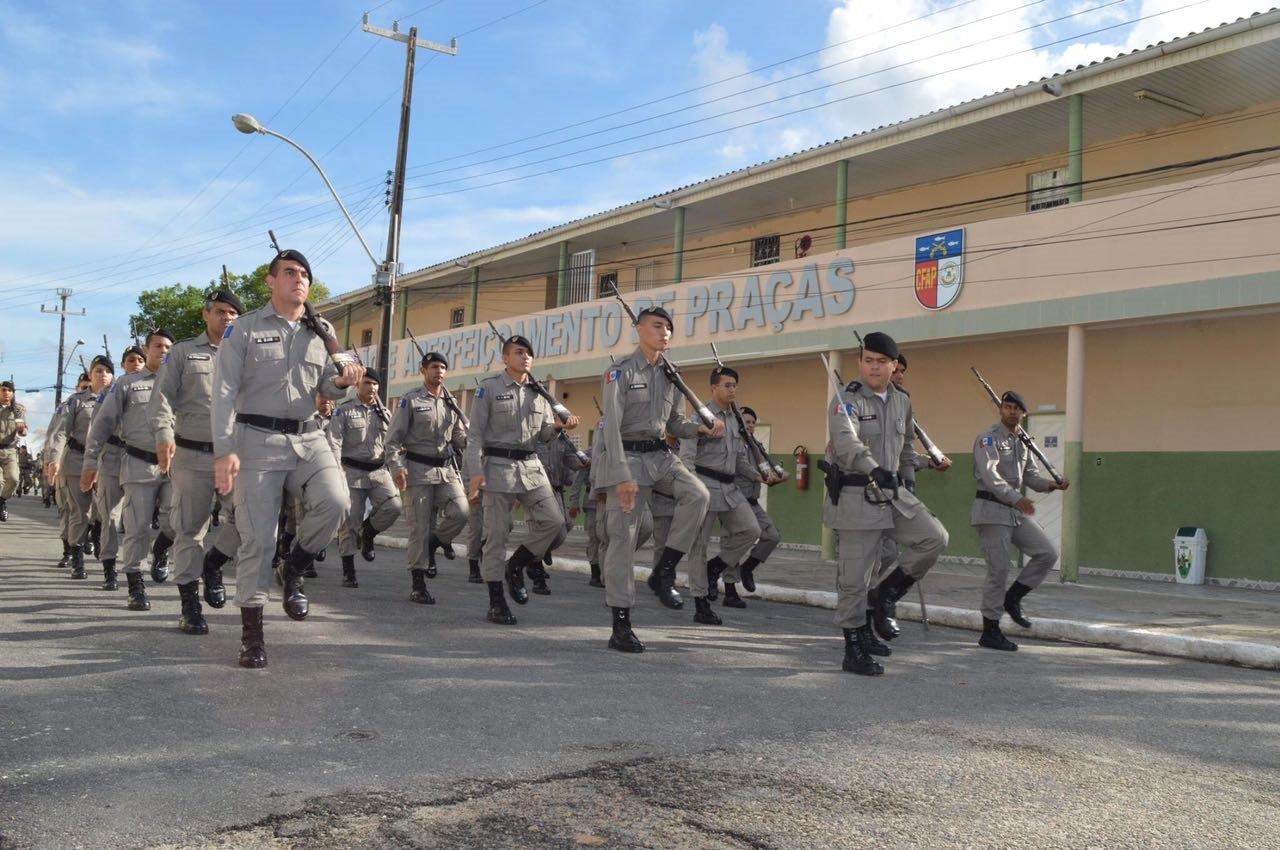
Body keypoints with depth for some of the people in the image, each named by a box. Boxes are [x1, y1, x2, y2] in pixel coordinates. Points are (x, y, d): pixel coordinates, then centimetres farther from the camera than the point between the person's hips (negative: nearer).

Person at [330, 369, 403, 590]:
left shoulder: (384, 413, 14)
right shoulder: (343, 411, 1)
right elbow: (334, 443, -7)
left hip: (379, 471, 3)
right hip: (352, 472, -3)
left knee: (393, 505, -20)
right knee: (349, 520, -3)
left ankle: (368, 533, 9)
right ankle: (348, 571, 6)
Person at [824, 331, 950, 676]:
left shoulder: (902, 402, 11)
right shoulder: (847, 401, -10)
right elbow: (846, 442, -29)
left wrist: (907, 476, 19)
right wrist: (874, 469, -45)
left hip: (893, 492, 6)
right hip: (855, 496, -6)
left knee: (935, 538, -10)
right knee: (853, 577, -2)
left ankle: (885, 595, 8)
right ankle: (854, 651, 10)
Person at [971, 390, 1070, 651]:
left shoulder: (1023, 442, 17)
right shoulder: (988, 439, -9)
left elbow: (1031, 475, 17)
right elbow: (990, 475, -22)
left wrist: (1053, 484, -4)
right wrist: (1016, 498, -34)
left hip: (1017, 511, 8)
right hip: (992, 509, -8)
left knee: (1048, 553, 0)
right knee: (998, 570, -6)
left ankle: (1012, 598, 14)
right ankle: (990, 632, 4)